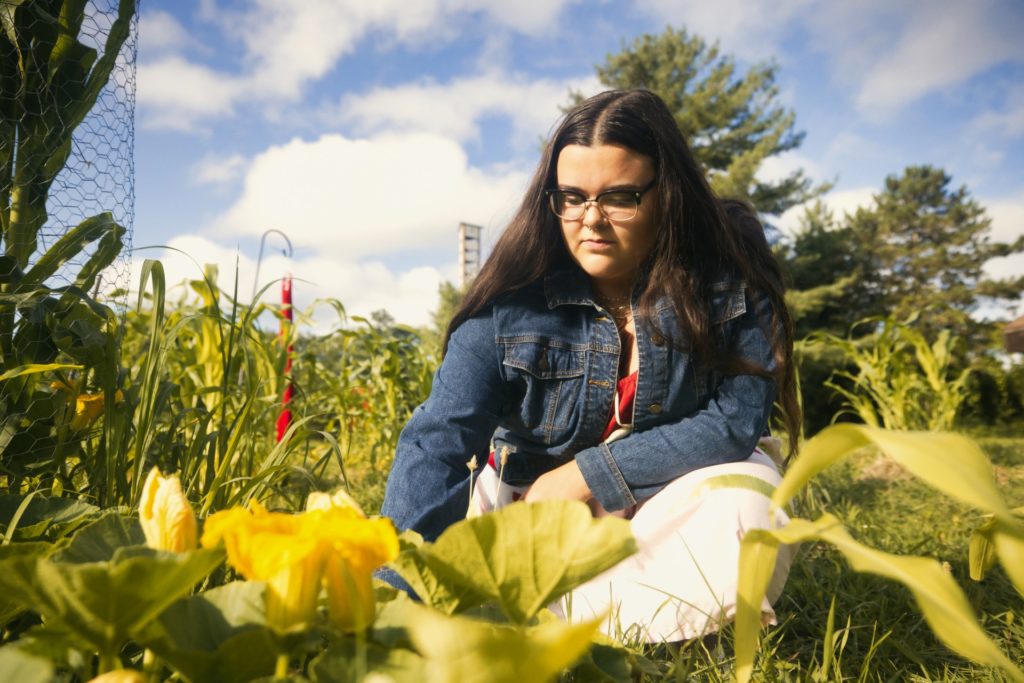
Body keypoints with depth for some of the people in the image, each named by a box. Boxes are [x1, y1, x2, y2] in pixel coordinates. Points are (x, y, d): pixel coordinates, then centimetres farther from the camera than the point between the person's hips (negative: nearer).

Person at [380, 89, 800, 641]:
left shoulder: (730, 278, -17)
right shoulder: (515, 293, -20)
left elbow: (736, 419, -17)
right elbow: (440, 438, -28)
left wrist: (590, 473, -23)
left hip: (681, 482, 0)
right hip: (537, 494, 1)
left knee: (743, 517, -32)